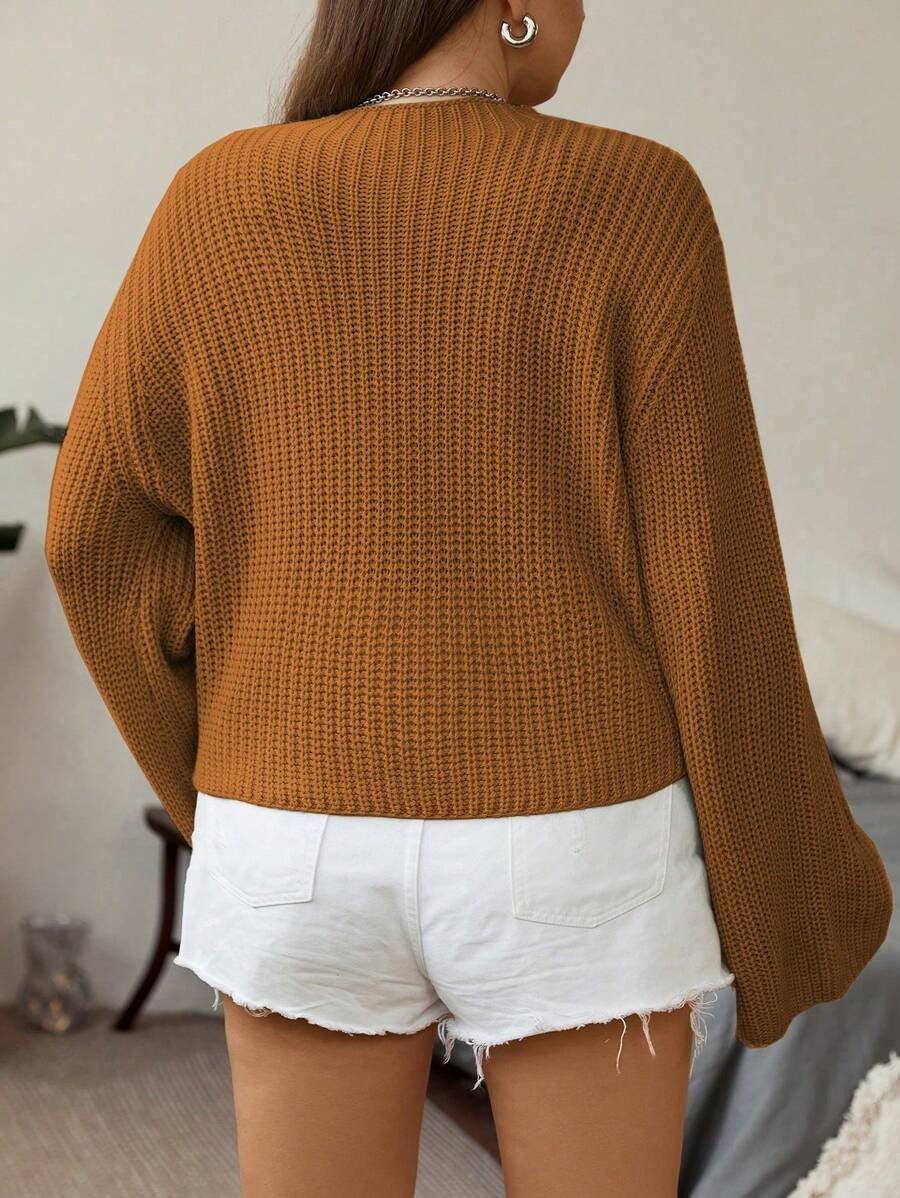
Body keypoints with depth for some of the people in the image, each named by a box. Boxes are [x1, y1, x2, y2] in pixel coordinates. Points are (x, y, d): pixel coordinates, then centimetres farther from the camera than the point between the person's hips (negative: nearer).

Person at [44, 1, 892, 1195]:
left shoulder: (222, 203, -1)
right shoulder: (635, 204, -9)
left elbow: (103, 536, -1)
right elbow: (707, 577, -10)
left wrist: (225, 800, 12)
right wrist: (772, 898, 1)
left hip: (319, 861, 3)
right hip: (568, 862, -2)